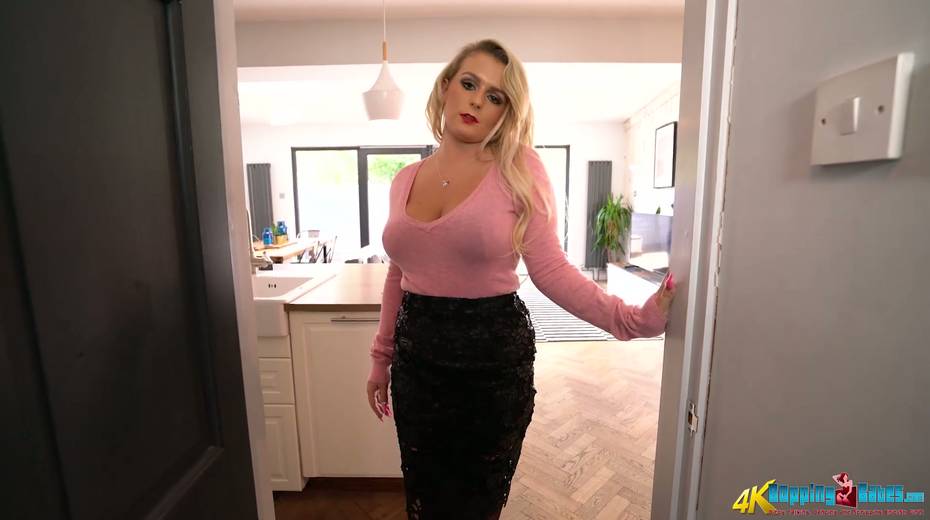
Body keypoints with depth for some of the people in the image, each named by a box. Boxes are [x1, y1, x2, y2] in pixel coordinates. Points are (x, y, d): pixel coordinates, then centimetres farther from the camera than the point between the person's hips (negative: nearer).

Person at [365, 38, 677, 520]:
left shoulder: (519, 170, -8)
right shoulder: (404, 180, 5)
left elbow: (550, 269, -11)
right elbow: (398, 275, 11)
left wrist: (632, 318, -23)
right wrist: (381, 356, 16)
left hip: (493, 354, -3)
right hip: (416, 355, 4)